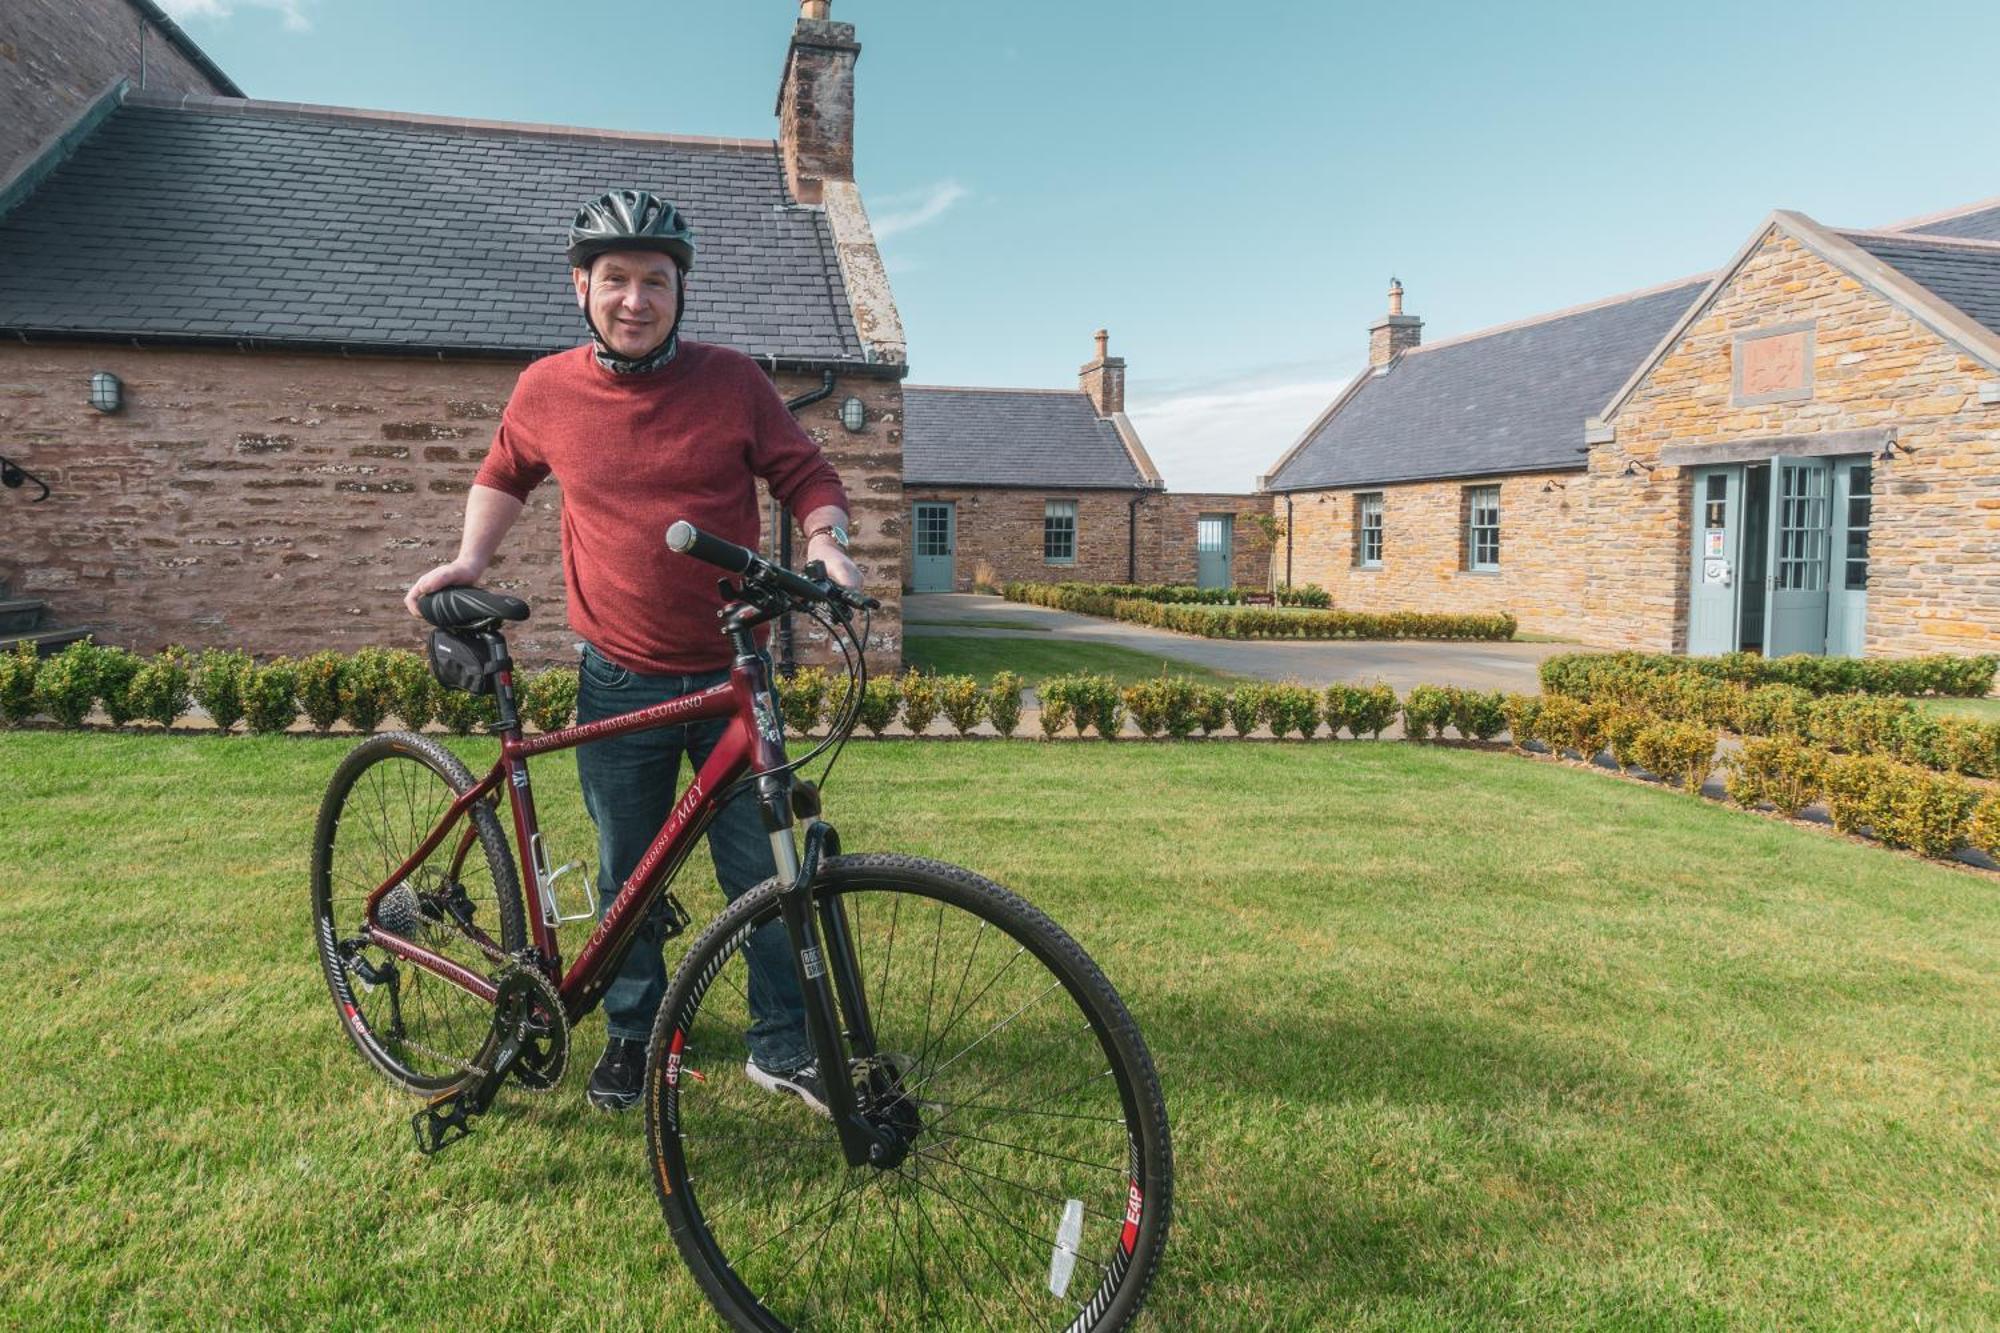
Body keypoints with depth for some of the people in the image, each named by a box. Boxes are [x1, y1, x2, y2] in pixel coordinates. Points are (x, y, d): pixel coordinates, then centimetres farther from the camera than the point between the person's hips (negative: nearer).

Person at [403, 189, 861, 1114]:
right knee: (628, 874, 12)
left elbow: (805, 475, 3)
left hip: (731, 674, -1)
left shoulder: (732, 381, -4)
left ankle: (783, 1047, 20)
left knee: (763, 870, 4)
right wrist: (471, 557, 6)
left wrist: (827, 540, -16)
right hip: (621, 683, 1)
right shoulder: (546, 391, 1)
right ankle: (631, 1036, 31)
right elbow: (503, 476, 19)